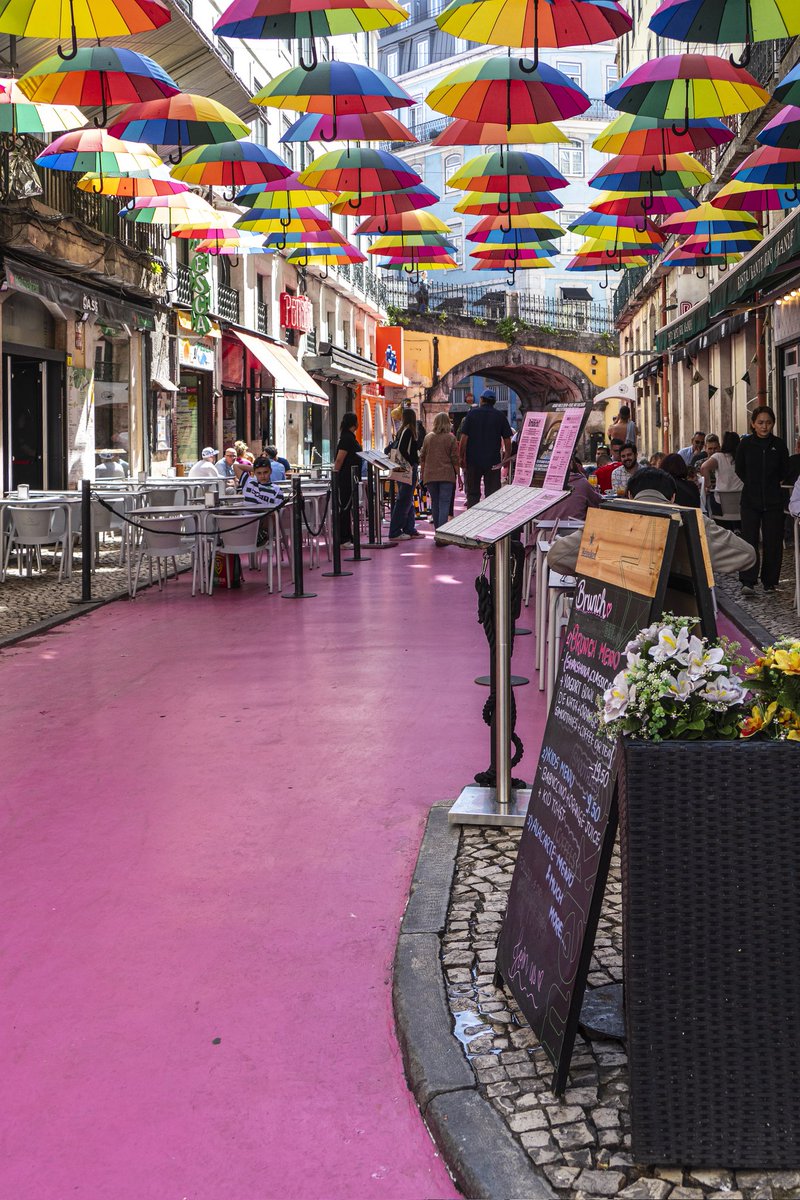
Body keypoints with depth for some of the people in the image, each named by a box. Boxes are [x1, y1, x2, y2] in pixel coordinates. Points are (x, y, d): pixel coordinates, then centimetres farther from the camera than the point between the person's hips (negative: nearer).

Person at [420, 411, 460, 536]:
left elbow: (422, 458, 11)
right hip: (446, 475, -3)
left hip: (430, 475, 3)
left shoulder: (428, 437, 7)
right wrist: (458, 474, 4)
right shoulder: (451, 438, -3)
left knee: (435, 503, 14)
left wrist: (423, 474, 19)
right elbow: (455, 459, -4)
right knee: (444, 504, -6)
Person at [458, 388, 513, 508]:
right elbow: (507, 441, 1)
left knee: (472, 494, 9)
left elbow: (463, 439, -5)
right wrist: (506, 458, 9)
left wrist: (461, 458, 2)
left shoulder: (472, 414, -1)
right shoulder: (501, 416, 2)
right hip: (493, 462, 0)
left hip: (473, 461, 0)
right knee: (492, 495, 3)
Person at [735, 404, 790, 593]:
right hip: (750, 500, -1)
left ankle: (770, 582, 12)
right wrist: (753, 484, 9)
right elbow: (739, 470, 10)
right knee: (749, 540, -9)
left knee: (773, 541, 3)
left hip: (773, 501, 1)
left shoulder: (779, 445, 1)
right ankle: (748, 581, -9)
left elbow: (785, 472, 13)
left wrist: (771, 483, 11)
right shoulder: (745, 444, -1)